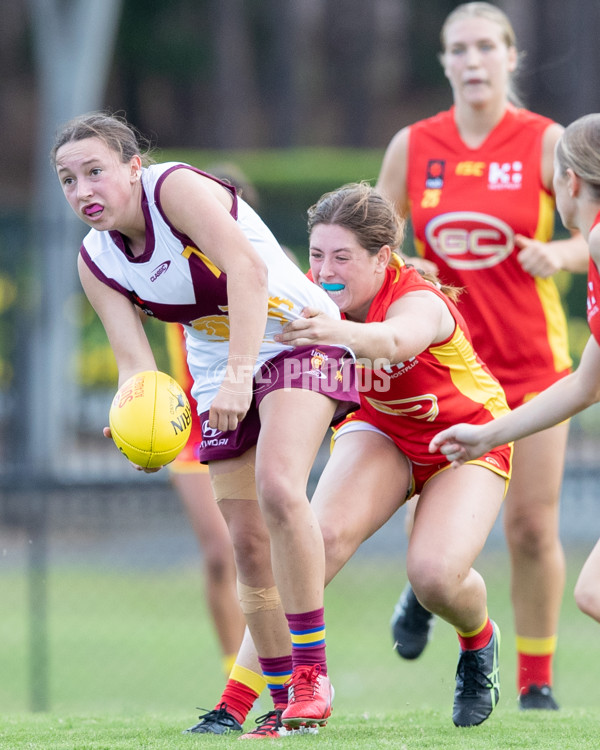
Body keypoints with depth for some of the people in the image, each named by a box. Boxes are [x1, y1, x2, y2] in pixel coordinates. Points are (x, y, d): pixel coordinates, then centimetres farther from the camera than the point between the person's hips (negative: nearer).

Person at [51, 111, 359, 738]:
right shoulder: (96, 262, -3)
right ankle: (285, 704, 11)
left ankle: (311, 671, -21)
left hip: (296, 341, -7)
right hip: (217, 375, 7)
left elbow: (247, 268, -34)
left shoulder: (175, 187, -22)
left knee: (277, 486, -29)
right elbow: (134, 360, -8)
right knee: (247, 542, 1)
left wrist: (240, 373, -44)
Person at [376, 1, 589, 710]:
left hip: (531, 357, -1)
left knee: (532, 525, -3)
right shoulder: (413, 146, 2)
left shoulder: (546, 142, -5)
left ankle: (536, 682, 12)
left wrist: (561, 252, -23)